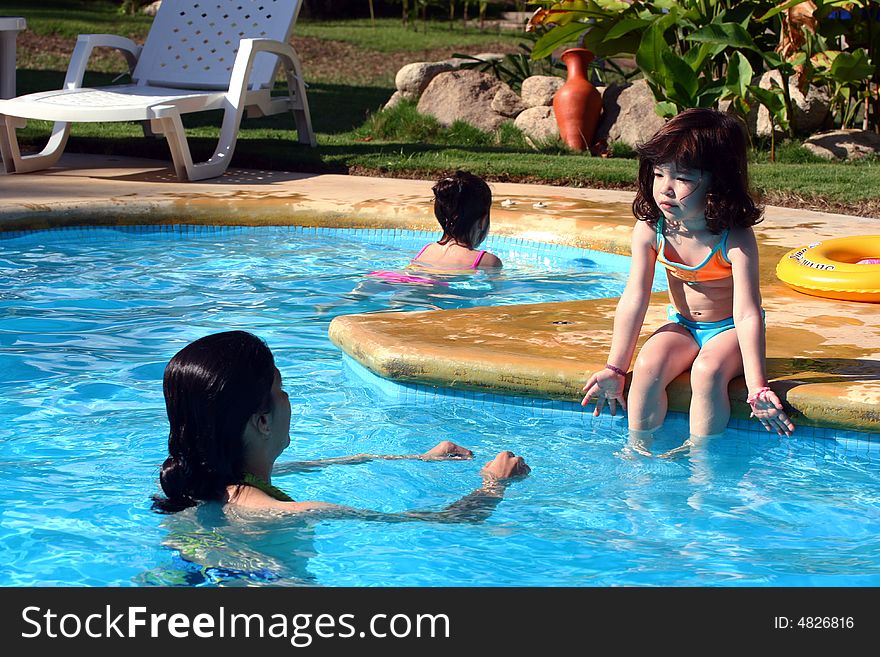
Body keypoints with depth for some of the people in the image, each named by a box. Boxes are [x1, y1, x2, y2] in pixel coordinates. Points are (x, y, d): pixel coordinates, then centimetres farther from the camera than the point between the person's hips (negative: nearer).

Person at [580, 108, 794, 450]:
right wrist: (615, 369, -12)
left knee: (707, 371, -33)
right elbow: (634, 300, -12)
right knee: (647, 367, -25)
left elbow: (747, 315, -30)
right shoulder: (650, 230, -16)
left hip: (728, 330, -4)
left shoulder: (736, 240, -28)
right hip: (683, 325, 4)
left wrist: (757, 387, -34)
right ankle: (637, 452, -11)